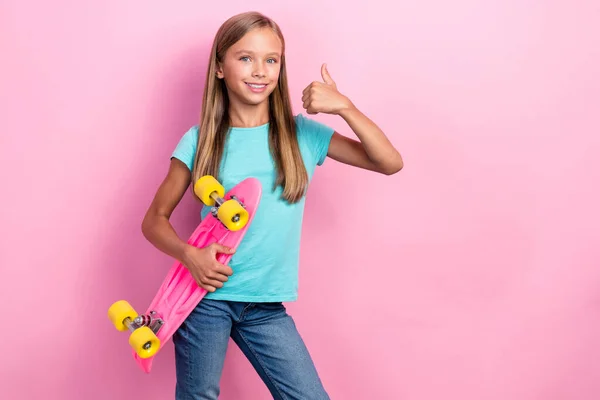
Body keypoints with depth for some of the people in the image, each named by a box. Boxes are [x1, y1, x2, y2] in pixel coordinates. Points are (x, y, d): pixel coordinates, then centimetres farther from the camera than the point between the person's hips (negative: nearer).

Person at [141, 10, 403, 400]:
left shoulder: (302, 134, 0)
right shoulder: (200, 141, -3)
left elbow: (390, 163, -4)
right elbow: (154, 220, 2)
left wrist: (345, 107, -16)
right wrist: (189, 254, -18)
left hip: (268, 305, 2)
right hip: (208, 295, -1)